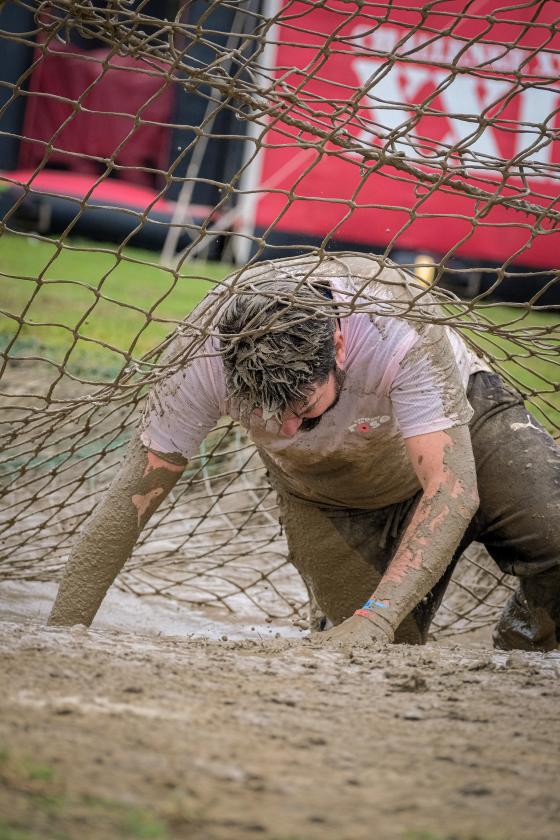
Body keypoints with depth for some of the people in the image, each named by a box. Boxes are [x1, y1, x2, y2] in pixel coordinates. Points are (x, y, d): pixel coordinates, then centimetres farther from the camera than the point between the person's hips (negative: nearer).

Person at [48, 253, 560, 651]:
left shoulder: (401, 324, -41)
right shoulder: (205, 357, -34)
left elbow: (452, 490, -45)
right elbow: (131, 500, -28)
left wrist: (375, 618, -56)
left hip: (462, 425, -1)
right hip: (331, 493, 2)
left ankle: (516, 664, 2)